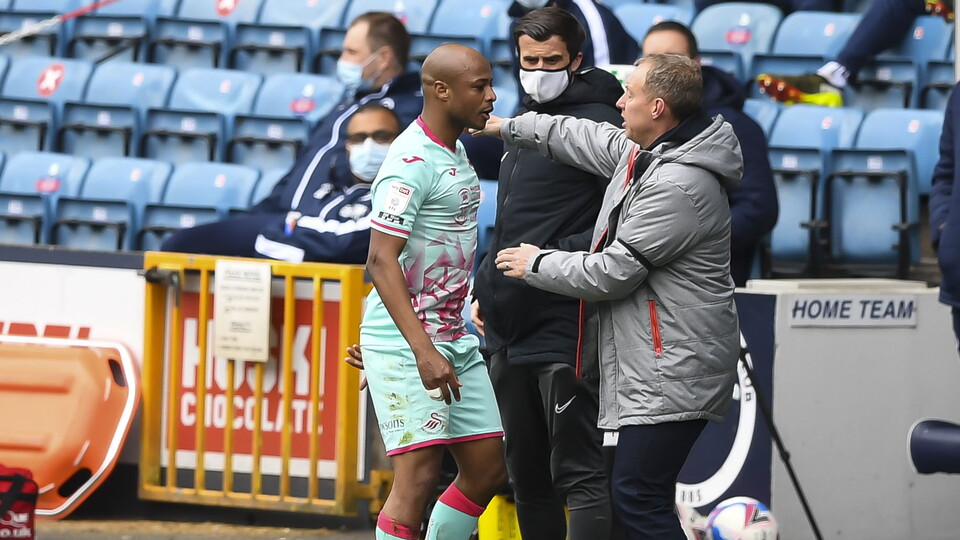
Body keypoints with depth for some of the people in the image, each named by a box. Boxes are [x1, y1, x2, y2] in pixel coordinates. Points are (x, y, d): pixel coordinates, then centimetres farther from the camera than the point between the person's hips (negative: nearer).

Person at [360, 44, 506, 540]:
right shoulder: (413, 161, -16)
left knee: (487, 469, 8)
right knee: (418, 477, -14)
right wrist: (424, 352, -29)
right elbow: (382, 261, -22)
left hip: (455, 341, 10)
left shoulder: (455, 153, 14)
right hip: (405, 344, -10)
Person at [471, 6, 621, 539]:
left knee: (578, 477, -11)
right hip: (509, 332, 9)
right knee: (527, 479, 14)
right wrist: (484, 288, 17)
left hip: (564, 332, -9)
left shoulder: (597, 124, -9)